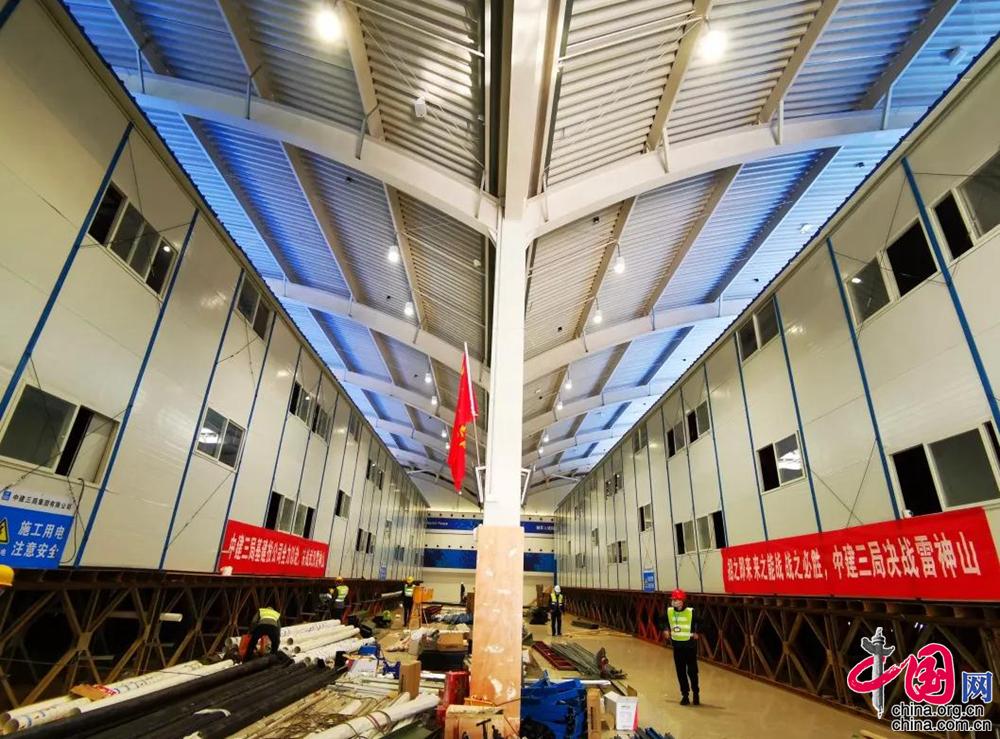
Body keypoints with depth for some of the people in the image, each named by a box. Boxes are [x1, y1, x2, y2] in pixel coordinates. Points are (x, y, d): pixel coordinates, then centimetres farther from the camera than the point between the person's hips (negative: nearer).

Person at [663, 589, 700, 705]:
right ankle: (685, 695, 23)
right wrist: (666, 630, 1)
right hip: (677, 645, 3)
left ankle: (695, 693, 27)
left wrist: (697, 633, -12)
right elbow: (665, 622, 14)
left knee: (692, 671, 6)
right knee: (680, 672, 9)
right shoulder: (669, 611, -5)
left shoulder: (691, 612, -17)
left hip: (690, 645, -3)